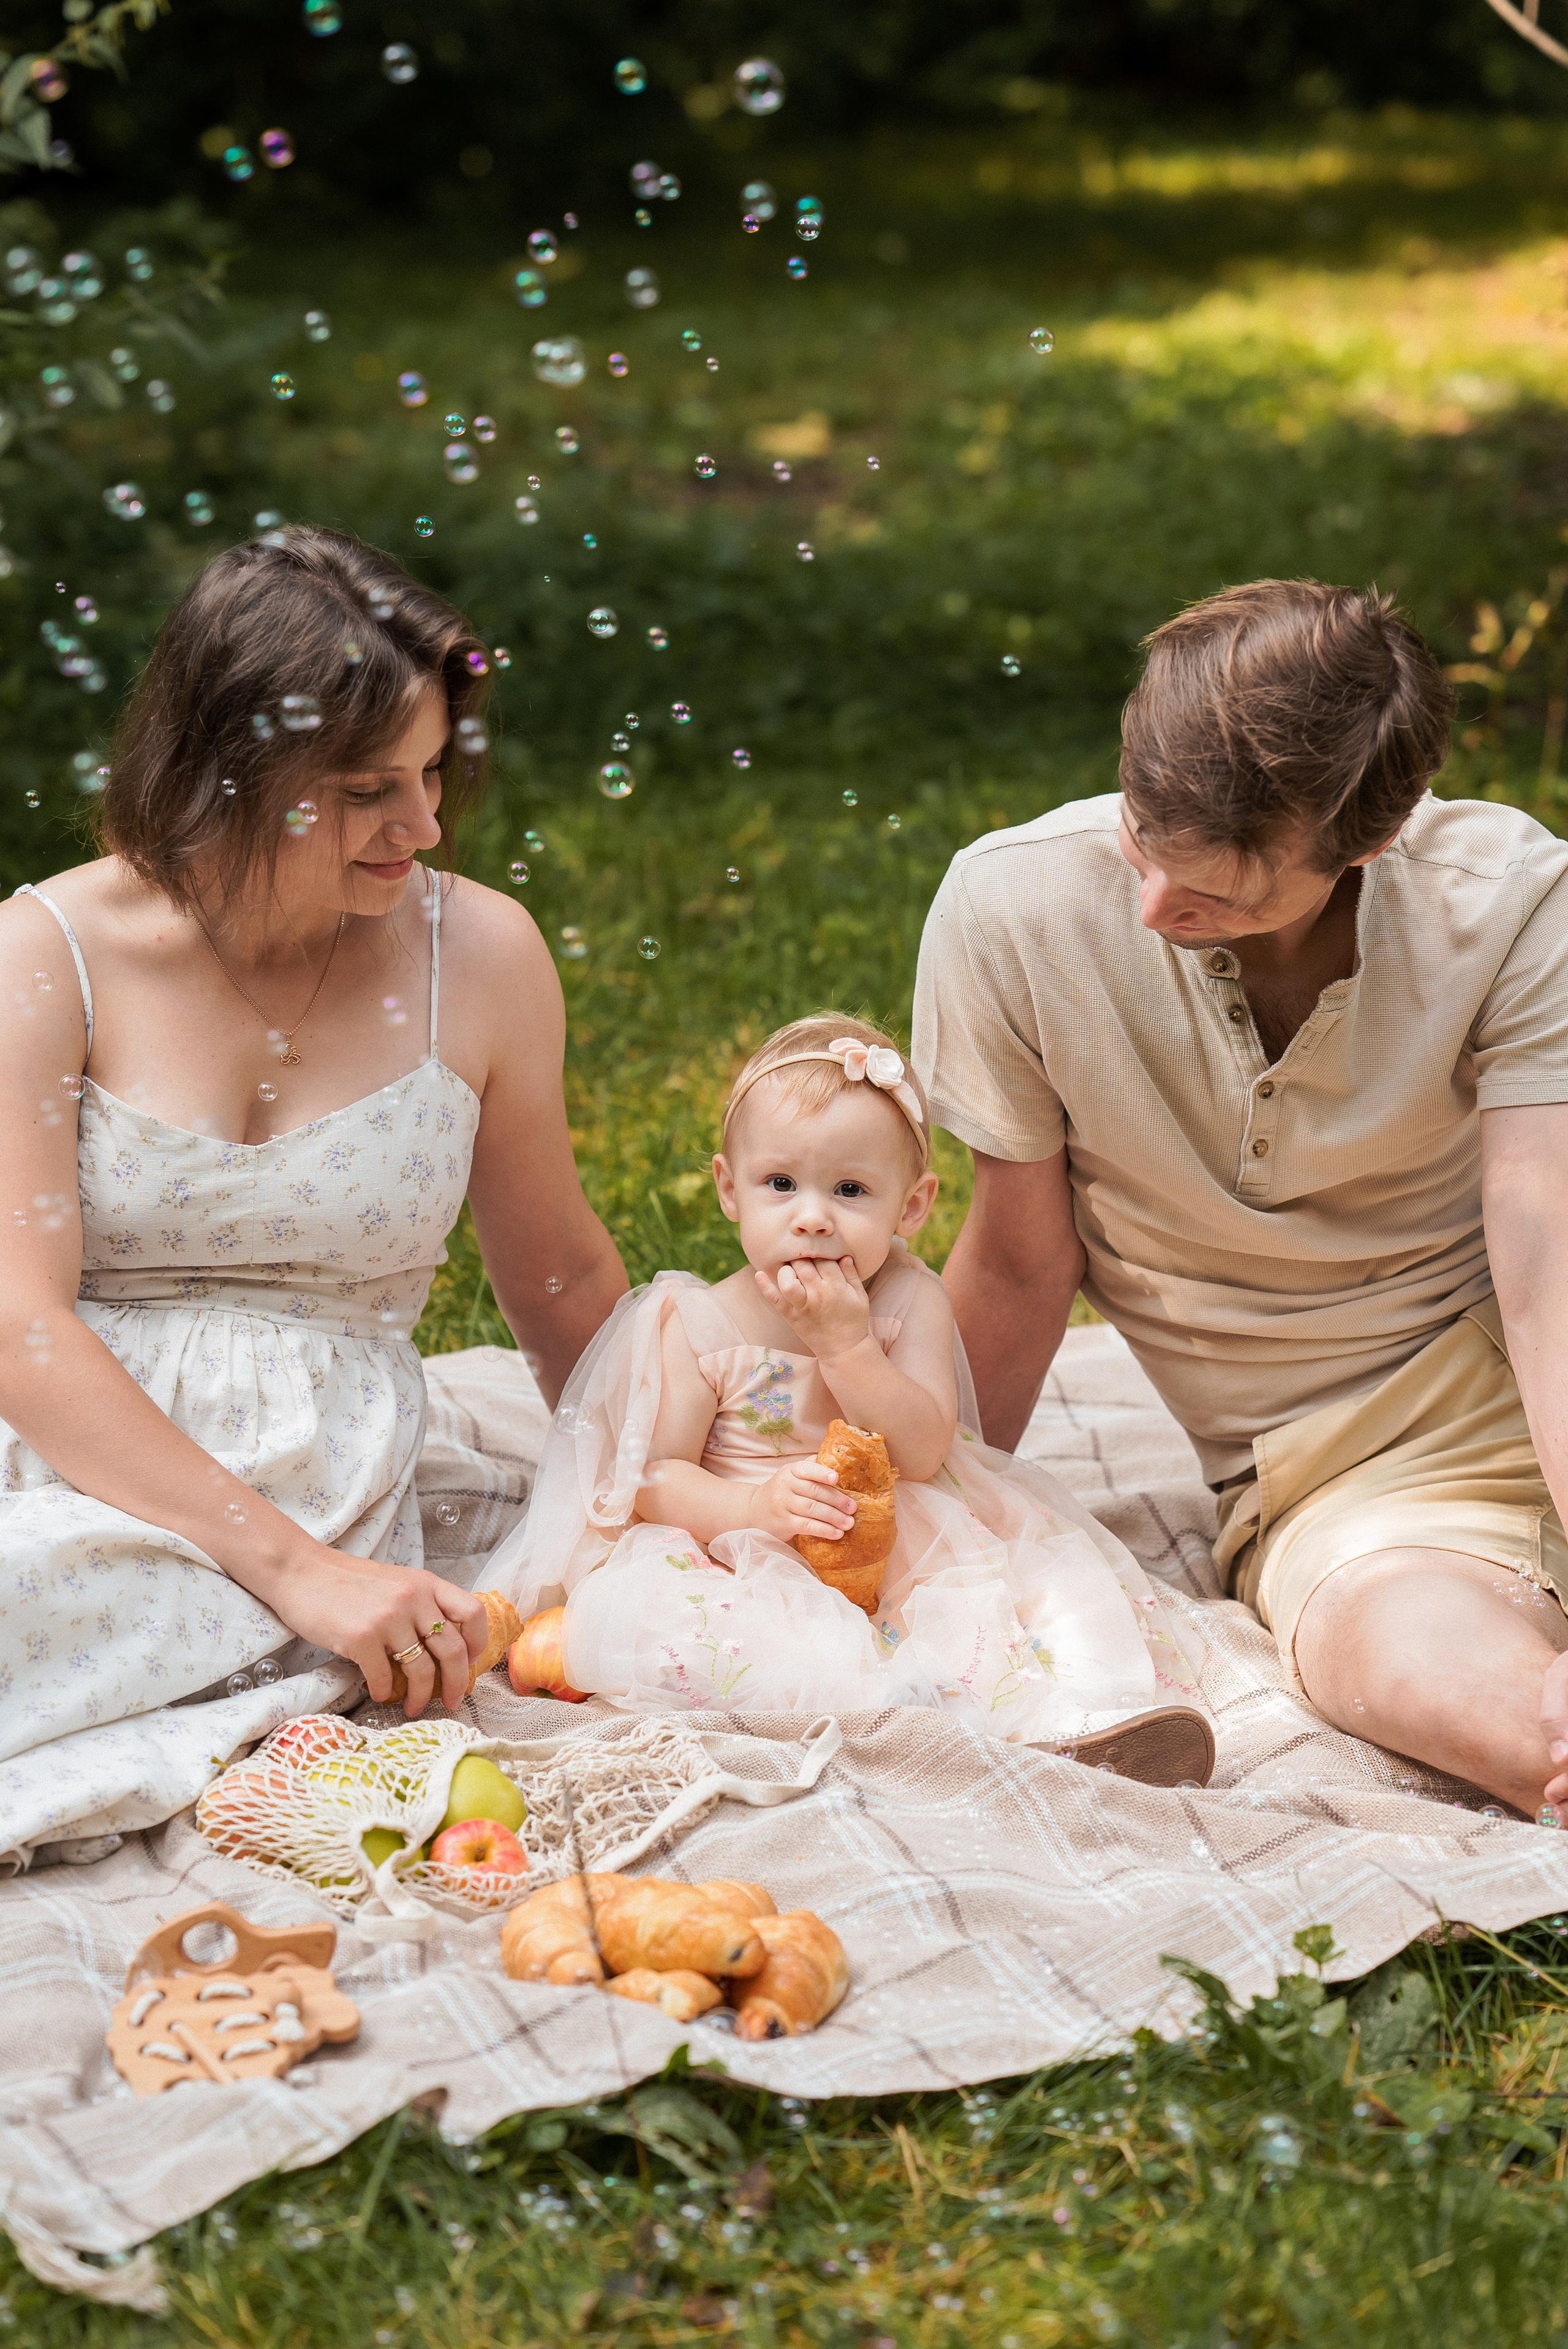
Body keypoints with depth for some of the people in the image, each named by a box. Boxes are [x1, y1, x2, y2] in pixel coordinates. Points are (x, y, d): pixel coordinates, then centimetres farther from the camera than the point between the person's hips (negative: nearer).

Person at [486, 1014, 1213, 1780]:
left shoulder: (909, 1302, 0)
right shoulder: (696, 1326, -5)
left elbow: (924, 1453, -10)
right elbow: (655, 1478, -8)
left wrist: (847, 1344, -21)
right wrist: (757, 1503, -27)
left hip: (892, 1550, 2)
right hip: (746, 1563, -2)